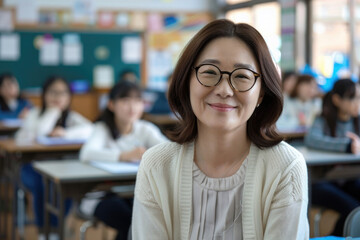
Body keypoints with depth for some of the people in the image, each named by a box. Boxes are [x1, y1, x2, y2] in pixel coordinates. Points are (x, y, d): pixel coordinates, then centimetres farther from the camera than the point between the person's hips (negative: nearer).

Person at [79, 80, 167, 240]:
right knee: (130, 221, -29)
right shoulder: (103, 128, -4)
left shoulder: (145, 129, 7)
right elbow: (86, 153, -25)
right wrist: (124, 155, -41)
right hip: (103, 195, -3)